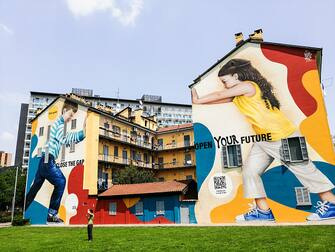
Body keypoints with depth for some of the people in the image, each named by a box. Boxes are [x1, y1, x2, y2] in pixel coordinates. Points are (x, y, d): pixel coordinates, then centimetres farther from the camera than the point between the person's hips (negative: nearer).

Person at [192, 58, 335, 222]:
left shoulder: (247, 86, -17)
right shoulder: (237, 95, 8)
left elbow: (219, 96, -14)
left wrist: (198, 100, -7)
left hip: (283, 137, -9)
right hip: (263, 140, 9)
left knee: (304, 169, 4)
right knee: (249, 171, 3)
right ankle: (263, 211, 11)